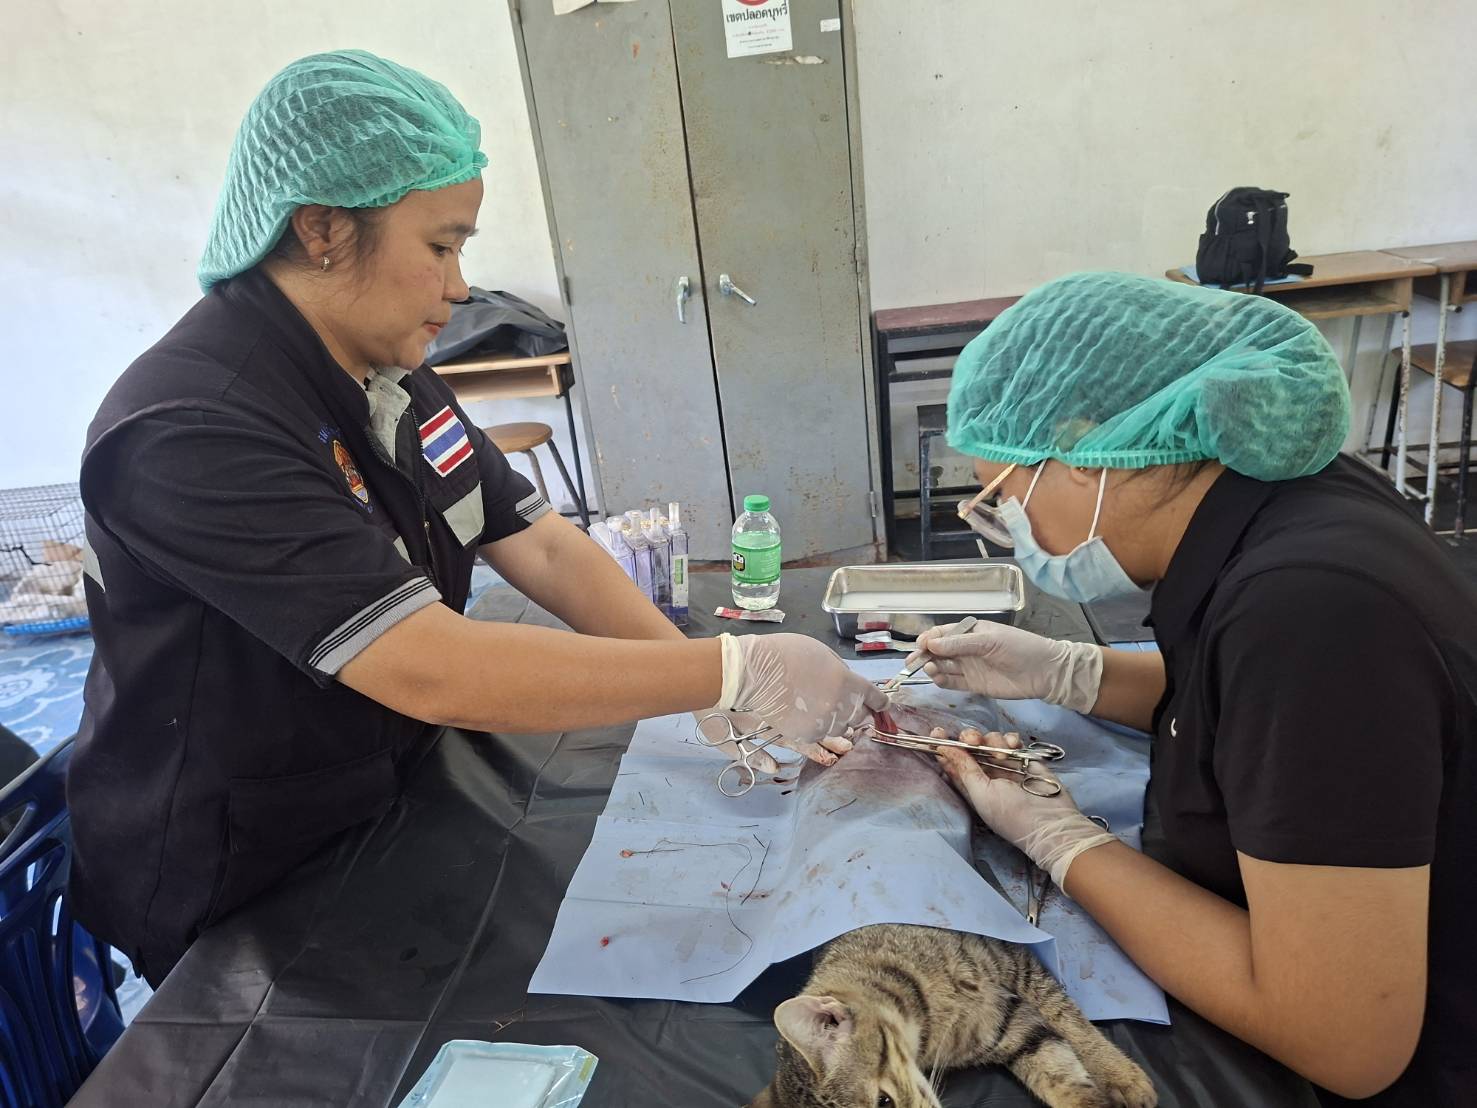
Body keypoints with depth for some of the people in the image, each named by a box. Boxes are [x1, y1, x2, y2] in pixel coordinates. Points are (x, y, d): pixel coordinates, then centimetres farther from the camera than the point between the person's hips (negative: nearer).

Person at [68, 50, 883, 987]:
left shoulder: (390, 377, 0)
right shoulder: (189, 432, -29)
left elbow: (542, 549, -3)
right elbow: (436, 673, -36)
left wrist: (723, 696, -13)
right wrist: (735, 673, -31)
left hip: (384, 820, 7)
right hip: (237, 905, -7)